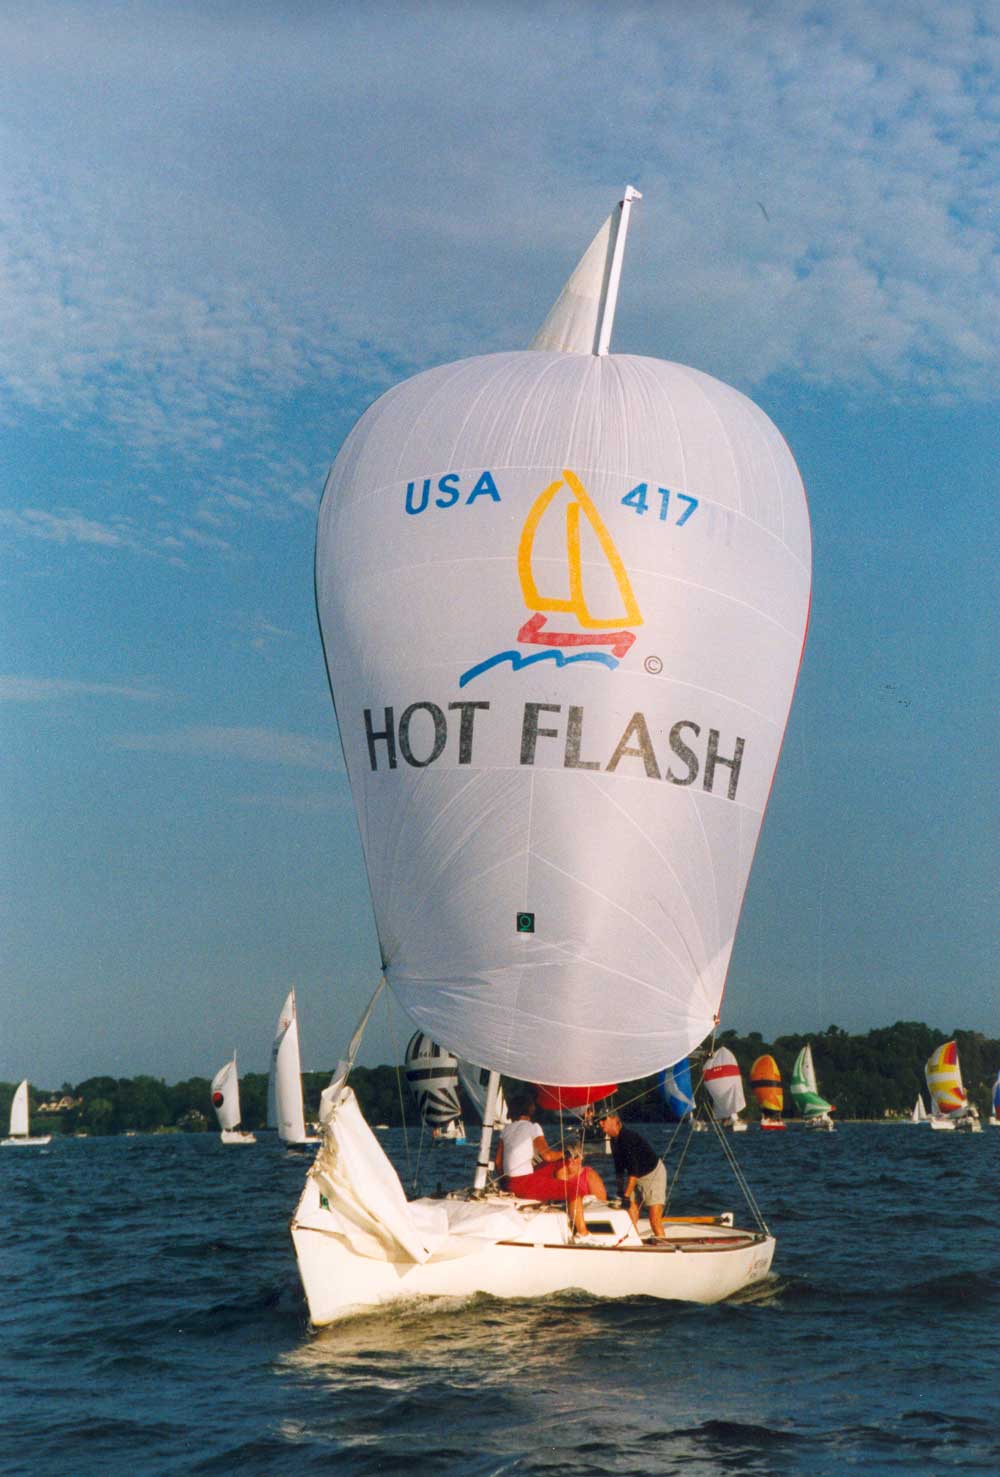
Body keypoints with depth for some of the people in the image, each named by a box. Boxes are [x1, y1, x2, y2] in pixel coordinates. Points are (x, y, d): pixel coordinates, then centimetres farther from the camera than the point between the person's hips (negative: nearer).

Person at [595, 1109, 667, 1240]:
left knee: (655, 1219, -14)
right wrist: (620, 1191, 6)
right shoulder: (614, 1140, 0)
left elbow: (633, 1170, -32)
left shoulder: (628, 1137, -27)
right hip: (637, 1177, 8)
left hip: (654, 1174, -8)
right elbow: (619, 1168, 10)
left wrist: (626, 1195, -33)